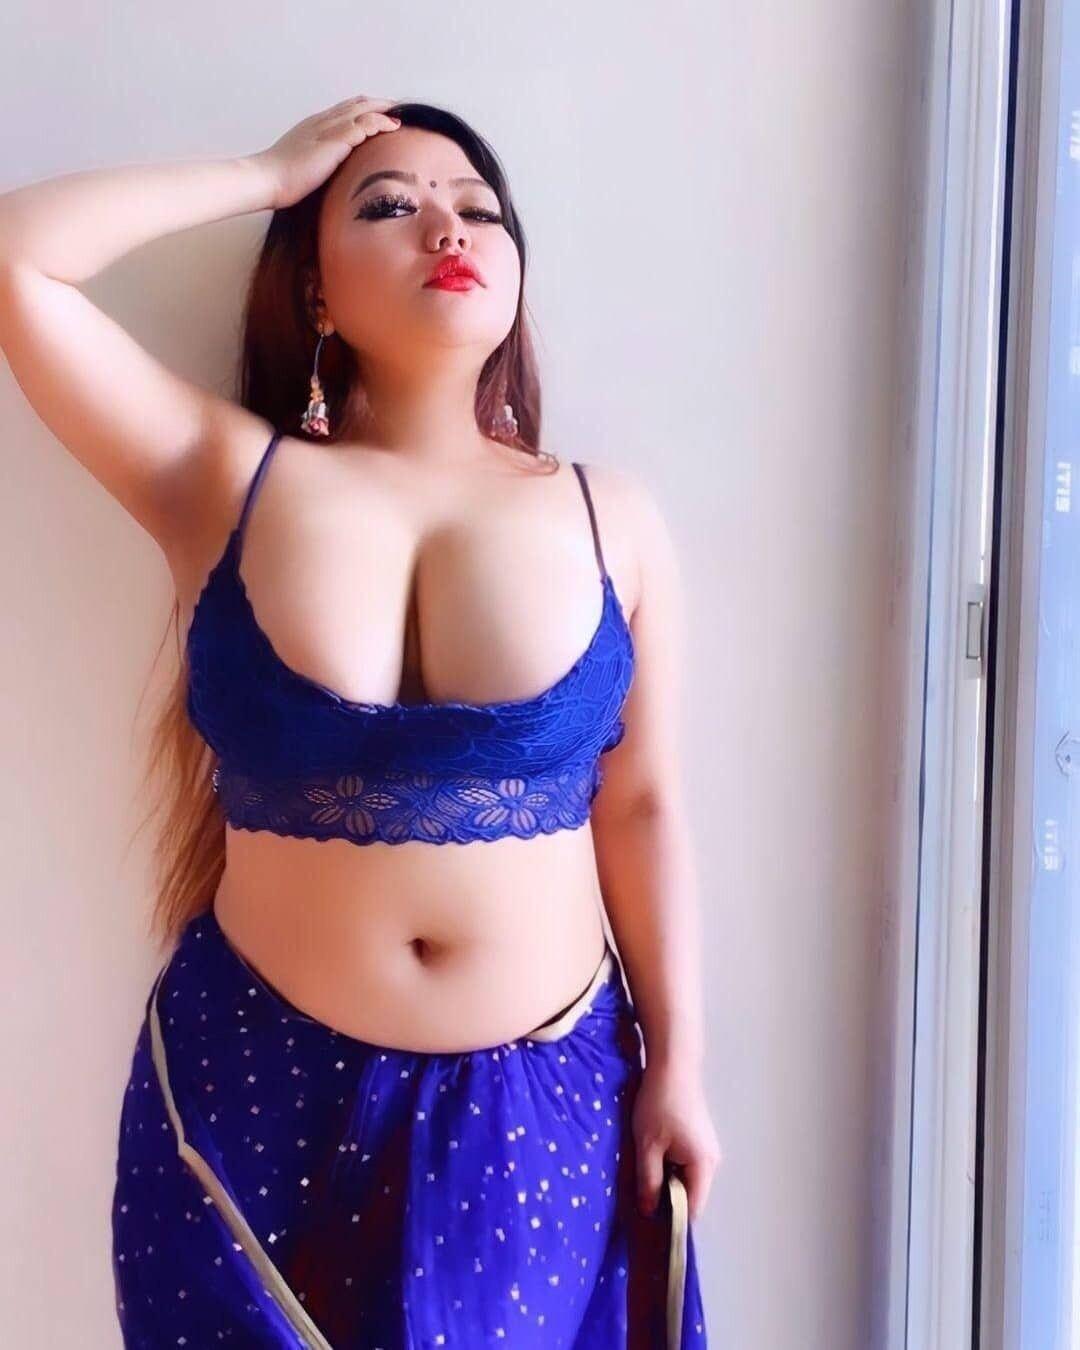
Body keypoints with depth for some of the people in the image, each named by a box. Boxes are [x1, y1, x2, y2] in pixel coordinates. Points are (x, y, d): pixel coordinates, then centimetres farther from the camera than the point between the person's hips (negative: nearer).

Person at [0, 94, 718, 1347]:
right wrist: (269, 174, -4)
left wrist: (675, 1065, 3)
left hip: (545, 1102, 1)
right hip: (260, 1085, 0)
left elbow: (642, 807, 1)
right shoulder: (228, 480, -4)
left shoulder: (611, 517, -2)